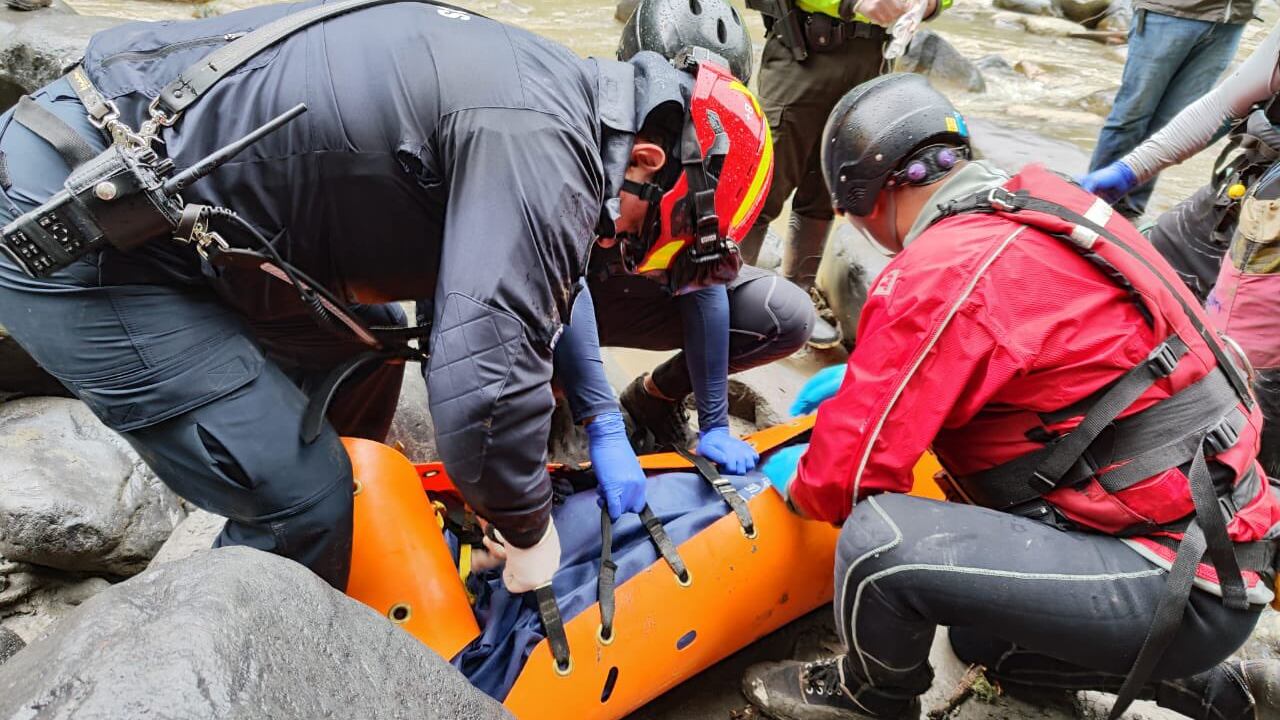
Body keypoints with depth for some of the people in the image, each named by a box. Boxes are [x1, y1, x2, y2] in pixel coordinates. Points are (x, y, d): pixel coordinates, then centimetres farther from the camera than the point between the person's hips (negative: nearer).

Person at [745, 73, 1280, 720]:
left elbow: (848, 476, -19)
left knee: (880, 539, -23)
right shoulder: (1035, 210, 4)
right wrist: (867, 374, 26)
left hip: (1182, 584, -10)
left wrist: (795, 479, 3)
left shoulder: (943, 273, -24)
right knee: (982, 639, 29)